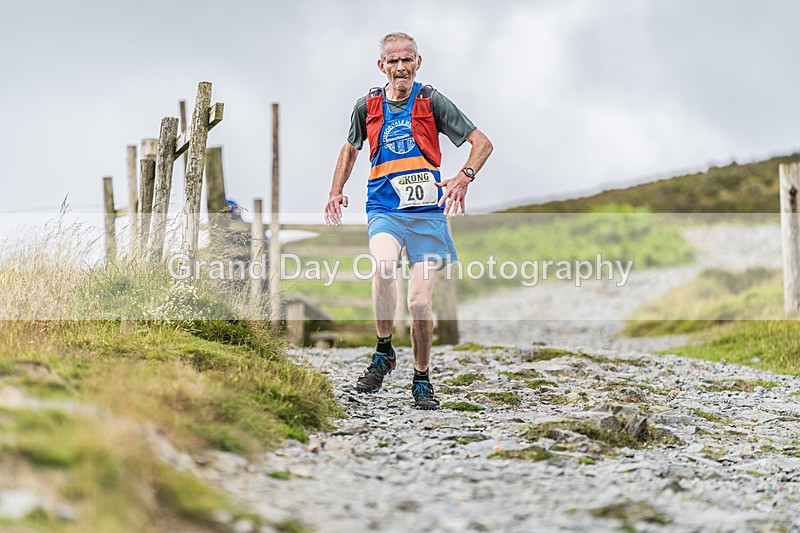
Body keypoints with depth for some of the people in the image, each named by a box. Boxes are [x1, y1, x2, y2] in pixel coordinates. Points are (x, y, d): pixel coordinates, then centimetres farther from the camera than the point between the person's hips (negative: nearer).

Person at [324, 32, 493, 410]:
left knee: (419, 302, -4)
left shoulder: (431, 102, -1)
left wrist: (464, 177, -21)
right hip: (384, 209, 1)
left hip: (427, 212, -1)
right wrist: (336, 191, 12)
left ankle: (422, 382, 17)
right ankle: (384, 352, -12)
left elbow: (482, 143, -2)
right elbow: (351, 148, 26)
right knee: (383, 265, -32)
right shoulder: (367, 106, 7)